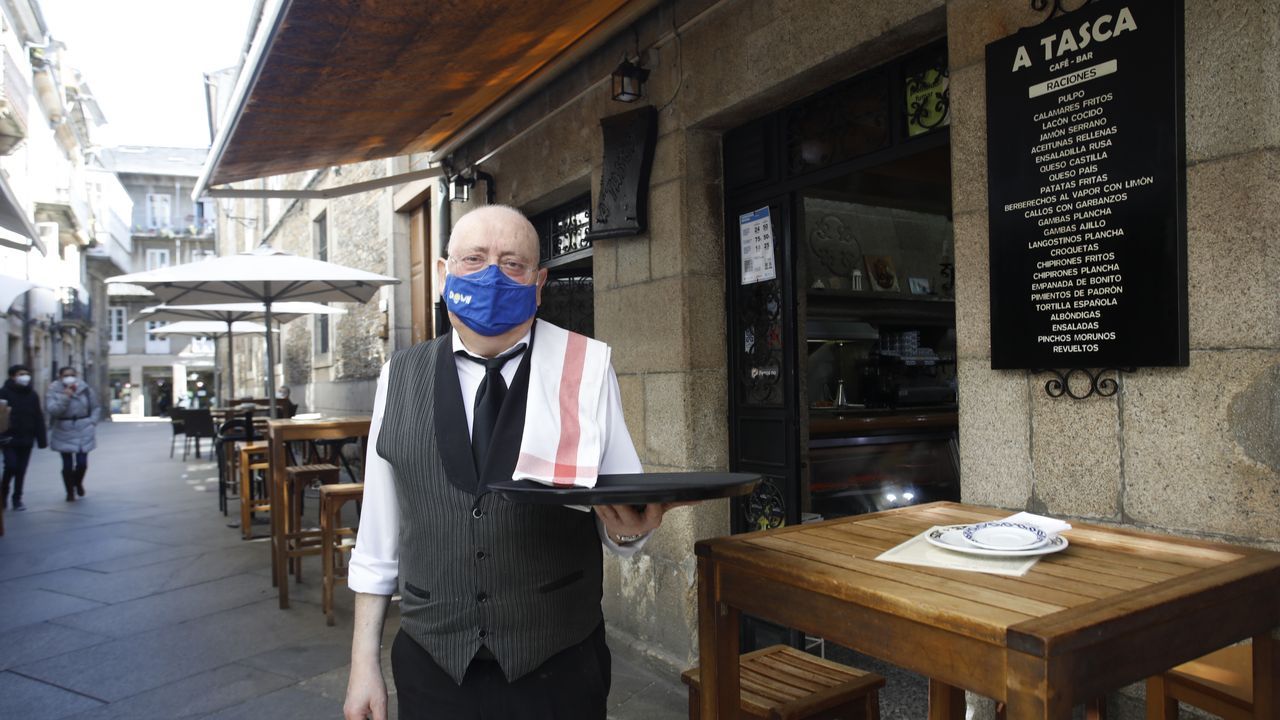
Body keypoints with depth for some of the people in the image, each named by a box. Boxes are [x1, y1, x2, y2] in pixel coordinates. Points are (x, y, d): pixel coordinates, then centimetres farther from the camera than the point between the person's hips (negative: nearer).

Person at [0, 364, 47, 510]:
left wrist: (41, 439, 4)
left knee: (21, 470, 7)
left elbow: (38, 418, 7)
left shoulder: (32, 394, 6)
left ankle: (17, 498, 17)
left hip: (26, 439, 3)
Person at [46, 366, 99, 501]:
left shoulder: (85, 389, 1)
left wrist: (92, 423, 1)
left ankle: (79, 483, 30)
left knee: (82, 463, -2)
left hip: (83, 432, 1)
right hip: (64, 433, -1)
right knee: (67, 465, 1)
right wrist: (66, 396, -25)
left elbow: (94, 408, 11)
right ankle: (70, 492, 19)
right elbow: (52, 409, -18)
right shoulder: (54, 391, -4)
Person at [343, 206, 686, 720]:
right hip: (431, 667, 2)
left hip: (560, 666, -1)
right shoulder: (401, 377, 2)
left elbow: (622, 518, -3)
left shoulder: (587, 366, -6)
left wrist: (630, 524, -24)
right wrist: (364, 662, 6)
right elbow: (379, 530, 5)